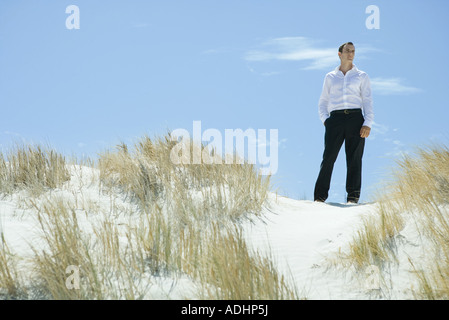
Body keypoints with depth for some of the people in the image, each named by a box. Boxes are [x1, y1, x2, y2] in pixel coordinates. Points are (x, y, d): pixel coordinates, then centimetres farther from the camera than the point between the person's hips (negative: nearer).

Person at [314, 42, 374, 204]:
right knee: (328, 157, -9)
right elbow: (323, 101, 20)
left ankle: (353, 196, 2)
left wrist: (367, 123, -5)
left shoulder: (361, 76, 13)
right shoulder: (330, 77, 17)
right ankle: (320, 195, -7)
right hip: (335, 119, 0)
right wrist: (325, 119, 3)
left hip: (355, 118, 0)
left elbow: (368, 101, 7)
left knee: (354, 158, -3)